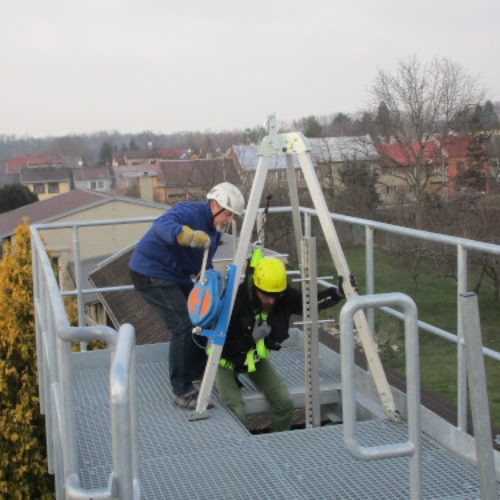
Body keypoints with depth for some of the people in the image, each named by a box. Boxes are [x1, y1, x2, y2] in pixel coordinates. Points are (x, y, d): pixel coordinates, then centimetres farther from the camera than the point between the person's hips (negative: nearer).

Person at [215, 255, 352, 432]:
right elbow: (222, 345, -30)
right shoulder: (237, 300, -34)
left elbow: (314, 302, -9)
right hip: (226, 359, -5)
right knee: (235, 413, -19)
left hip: (256, 357, 5)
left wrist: (339, 292, -24)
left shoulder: (285, 297, -21)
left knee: (284, 403, -6)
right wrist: (252, 337, -40)